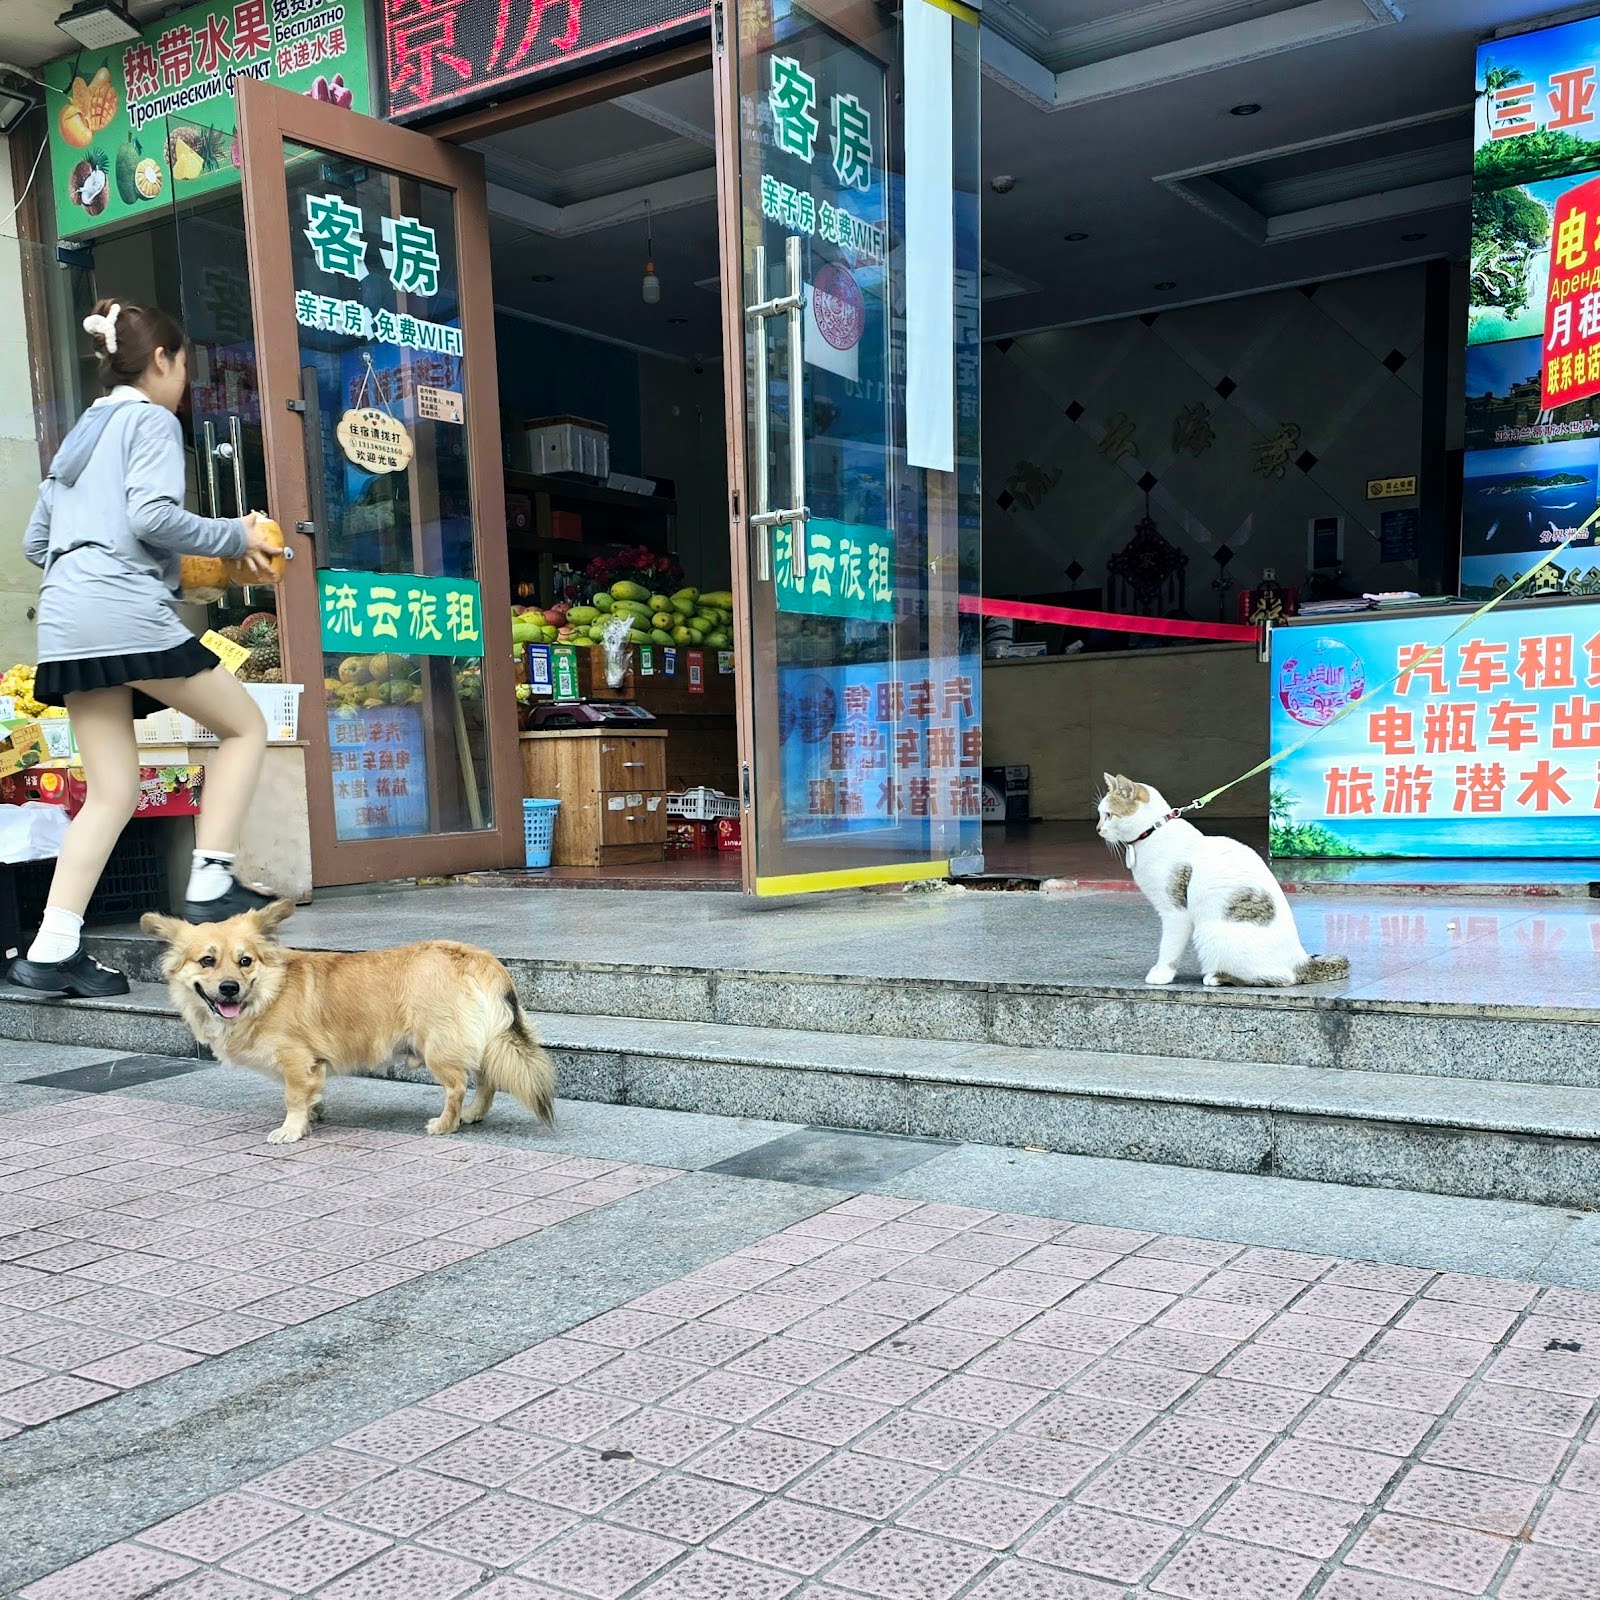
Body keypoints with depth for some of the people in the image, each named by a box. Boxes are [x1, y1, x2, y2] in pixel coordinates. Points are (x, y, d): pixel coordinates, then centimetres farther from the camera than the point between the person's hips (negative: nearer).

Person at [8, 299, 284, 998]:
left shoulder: (82, 432, 28)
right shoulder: (151, 419, 3)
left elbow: (35, 541, 28)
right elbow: (152, 516, -14)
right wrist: (235, 538, -2)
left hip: (66, 625, 8)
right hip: (128, 615, -8)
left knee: (112, 792, 6)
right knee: (245, 725, 6)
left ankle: (51, 952, 0)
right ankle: (210, 884, -3)